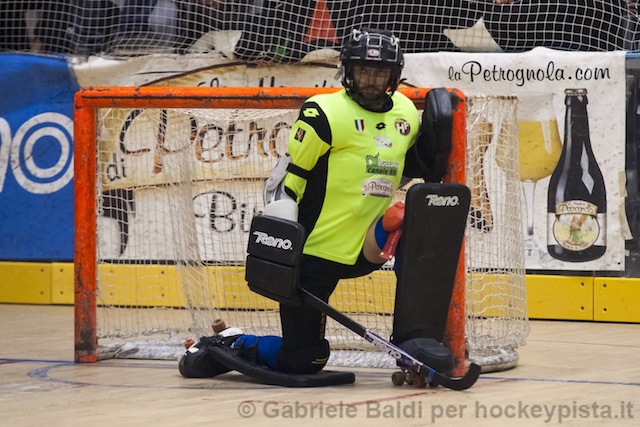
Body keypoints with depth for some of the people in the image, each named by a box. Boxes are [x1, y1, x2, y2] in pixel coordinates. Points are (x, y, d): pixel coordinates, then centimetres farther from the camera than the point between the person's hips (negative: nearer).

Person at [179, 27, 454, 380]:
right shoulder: (325, 113, -12)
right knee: (302, 360, -5)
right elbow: (285, 178, -12)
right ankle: (226, 347, 23)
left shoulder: (407, 113, 8)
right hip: (312, 253, -5)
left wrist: (432, 147, 3)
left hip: (364, 249, 5)